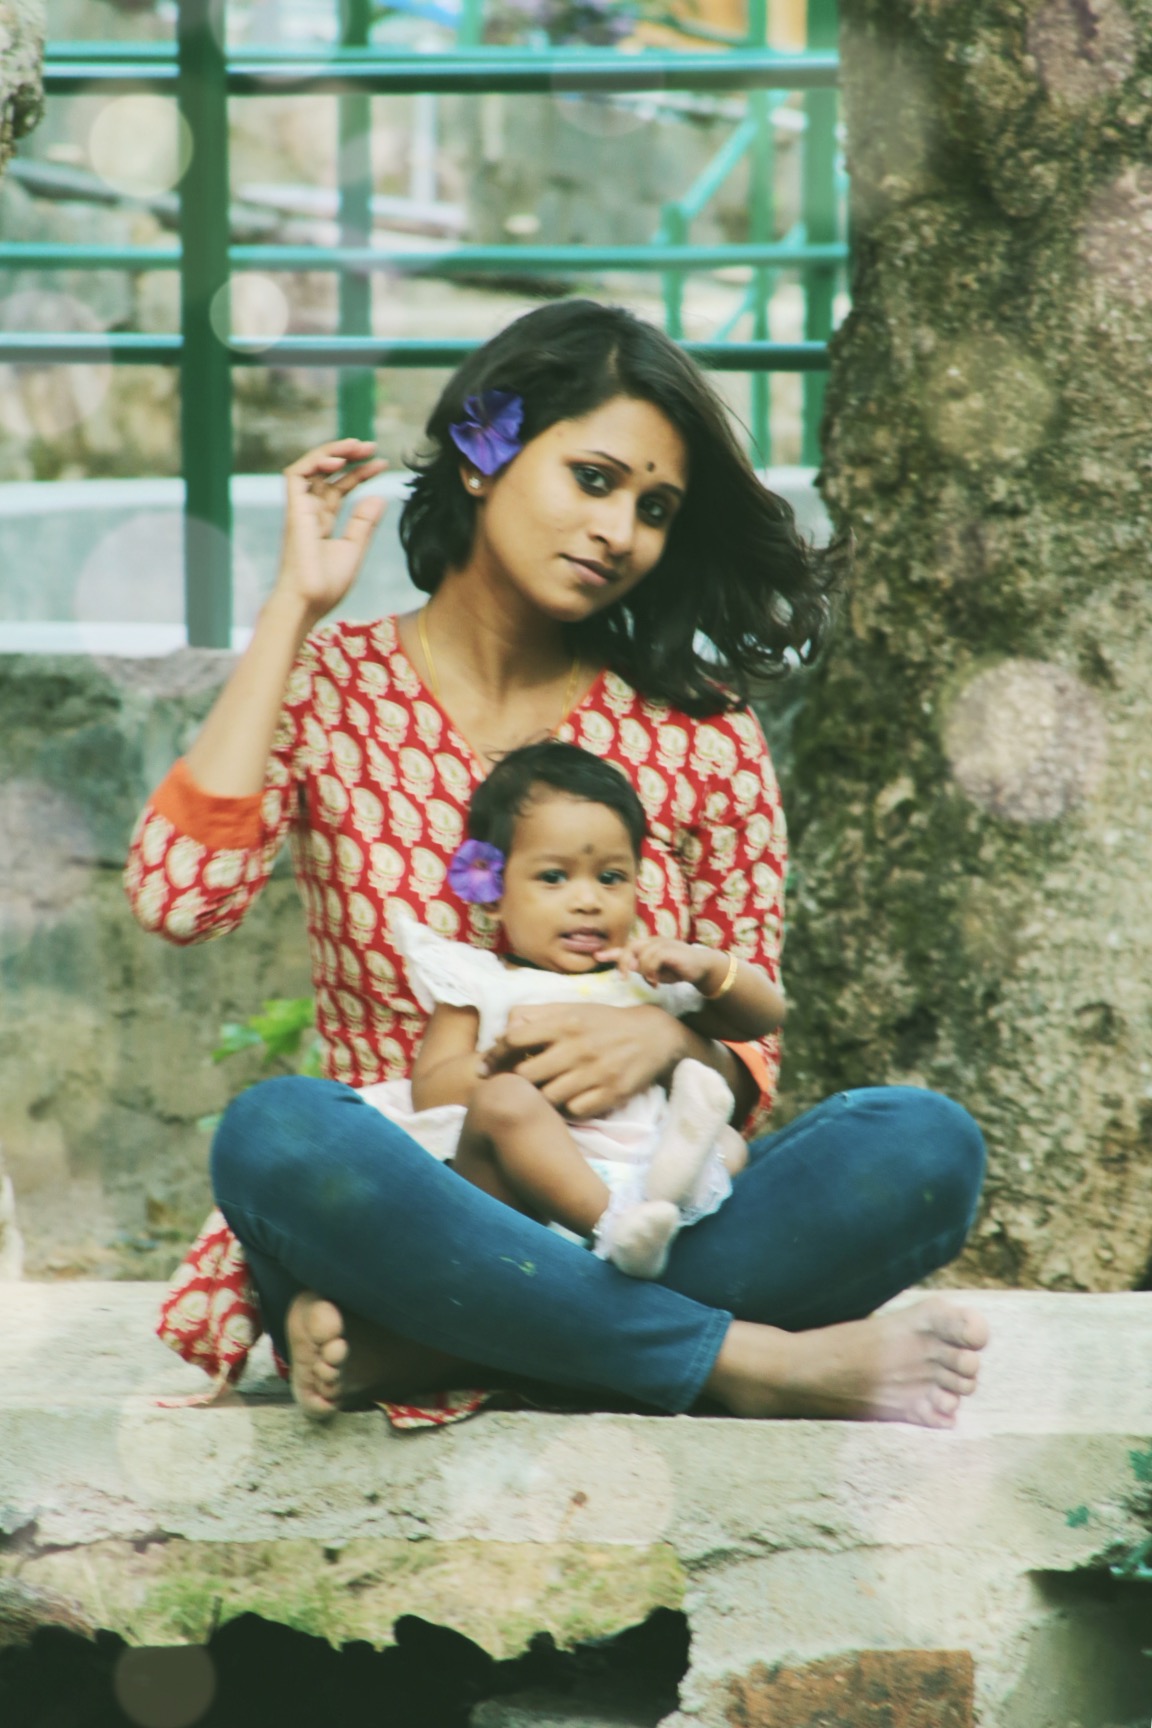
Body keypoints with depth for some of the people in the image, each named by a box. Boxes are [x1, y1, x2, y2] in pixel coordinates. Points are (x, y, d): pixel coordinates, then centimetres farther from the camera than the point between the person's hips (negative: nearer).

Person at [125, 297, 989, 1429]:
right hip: (400, 1223, -2)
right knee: (279, 1133, -36)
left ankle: (408, 1350, -29)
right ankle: (756, 1365, -30)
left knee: (923, 1145, -25)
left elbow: (752, 1057, 11)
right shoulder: (329, 689, 6)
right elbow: (178, 897, -14)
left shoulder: (697, 733, 10)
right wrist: (294, 609, -9)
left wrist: (671, 1040, -14)